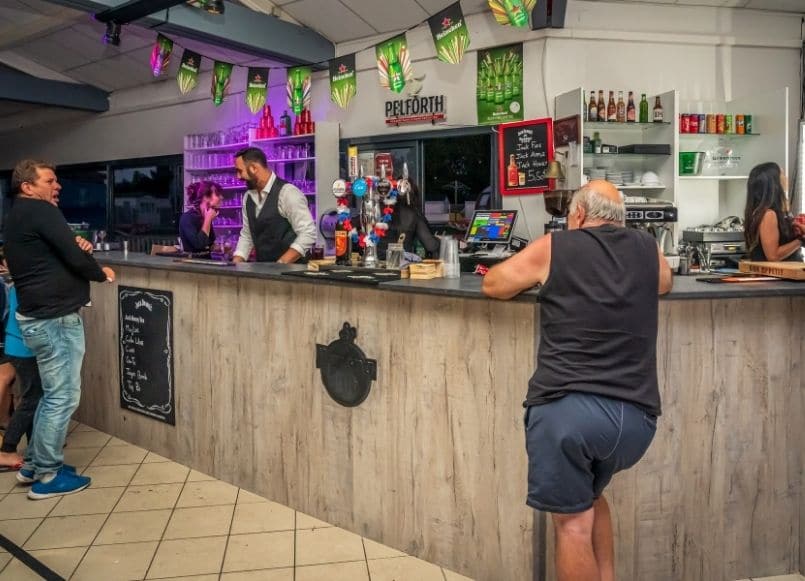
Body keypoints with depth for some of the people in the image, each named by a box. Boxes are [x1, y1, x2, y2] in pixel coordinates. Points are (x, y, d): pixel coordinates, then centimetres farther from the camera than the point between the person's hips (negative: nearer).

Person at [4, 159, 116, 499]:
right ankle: (47, 476, 6)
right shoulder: (40, 211, -14)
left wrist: (77, 251, 3)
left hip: (38, 316, 10)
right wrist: (101, 273, -1)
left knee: (52, 394, 19)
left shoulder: (17, 216, 16)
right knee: (63, 397, -2)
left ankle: (36, 463, 26)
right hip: (55, 319, -10)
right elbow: (75, 259, -18)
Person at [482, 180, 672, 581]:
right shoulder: (648, 251, 14)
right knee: (589, 492, 29)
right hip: (636, 414, 4)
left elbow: (492, 285, 18)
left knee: (573, 521, 10)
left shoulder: (553, 248, 5)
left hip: (565, 408, -4)